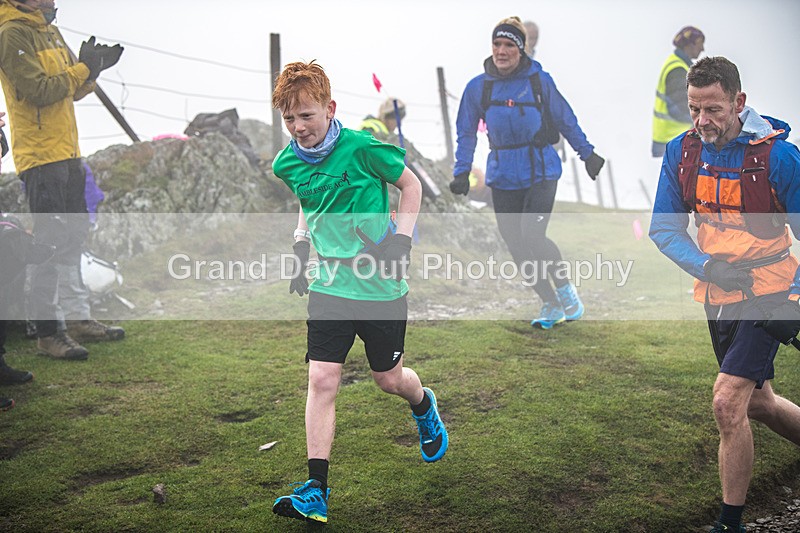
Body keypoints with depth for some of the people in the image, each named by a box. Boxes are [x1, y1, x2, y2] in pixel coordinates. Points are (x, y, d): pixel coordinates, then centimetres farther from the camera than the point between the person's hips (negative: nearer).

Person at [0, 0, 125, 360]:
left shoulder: (49, 31, 18)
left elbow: (71, 90, 19)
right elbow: (39, 91, -20)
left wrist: (91, 69, 1)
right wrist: (83, 69, -10)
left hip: (67, 154, 10)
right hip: (40, 156, -9)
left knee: (74, 236, 15)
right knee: (50, 243, -8)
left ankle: (78, 319, 27)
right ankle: (47, 333, -1)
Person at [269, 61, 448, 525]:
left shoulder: (361, 148, -15)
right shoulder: (288, 164, 0)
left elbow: (411, 185, -1)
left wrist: (402, 239, -9)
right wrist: (302, 242, 11)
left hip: (381, 286, -3)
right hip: (329, 284, 3)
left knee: (389, 378, 10)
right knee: (322, 380, -7)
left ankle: (425, 407, 48)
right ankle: (316, 491, -3)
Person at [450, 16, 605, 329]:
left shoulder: (539, 81, -4)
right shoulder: (478, 87, 1)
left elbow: (565, 120, 7)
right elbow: (466, 133, 10)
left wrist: (587, 154, 11)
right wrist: (462, 172, 2)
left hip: (541, 171, -3)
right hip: (502, 177, 3)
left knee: (532, 237, -16)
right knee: (516, 245, 4)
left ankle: (566, 288, 11)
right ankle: (552, 306, 21)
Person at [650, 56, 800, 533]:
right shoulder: (682, 151, -4)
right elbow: (665, 228, 1)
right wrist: (708, 267, -15)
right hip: (718, 295, 6)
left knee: (728, 401, -16)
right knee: (758, 403, 19)